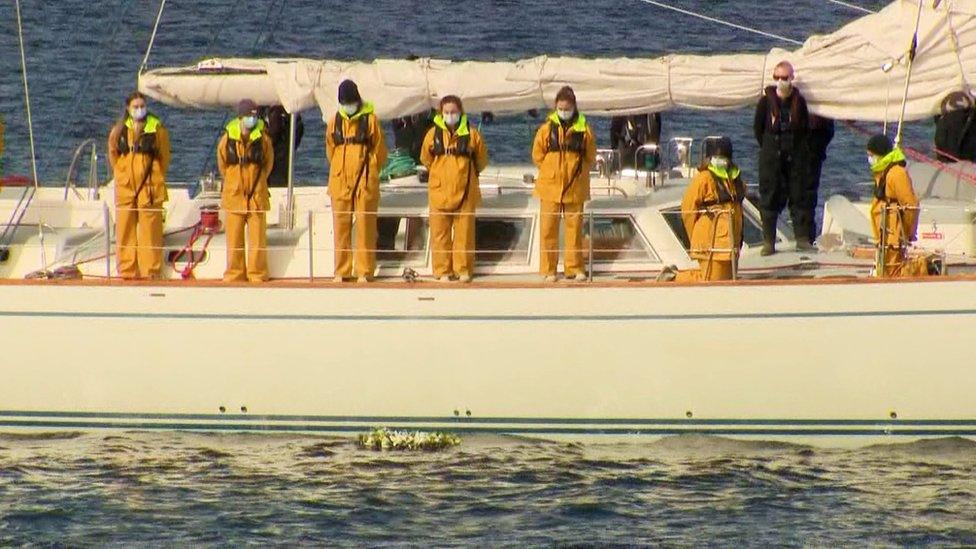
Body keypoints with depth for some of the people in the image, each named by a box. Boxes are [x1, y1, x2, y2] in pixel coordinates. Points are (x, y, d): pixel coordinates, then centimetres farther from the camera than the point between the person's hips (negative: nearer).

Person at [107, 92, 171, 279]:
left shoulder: (157, 129, 0)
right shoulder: (119, 130, 7)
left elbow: (164, 158, 7)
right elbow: (113, 155, 20)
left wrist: (155, 178, 6)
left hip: (149, 186, -3)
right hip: (125, 187, 3)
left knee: (150, 230, -4)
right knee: (125, 230, 2)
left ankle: (151, 270, -1)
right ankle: (127, 271, 7)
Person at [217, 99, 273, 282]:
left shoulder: (263, 138, -3)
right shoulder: (228, 138, -2)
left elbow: (268, 163, 12)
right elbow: (222, 164, 13)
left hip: (257, 195, -1)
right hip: (233, 195, 1)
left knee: (257, 238, 1)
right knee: (234, 238, 4)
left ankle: (257, 274, 8)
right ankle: (234, 273, 12)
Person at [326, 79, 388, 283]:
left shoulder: (370, 120, -1)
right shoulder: (335, 122, 8)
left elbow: (380, 151, 4)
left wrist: (369, 172, 5)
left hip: (365, 181, -3)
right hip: (340, 181, 3)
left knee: (365, 226, -3)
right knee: (340, 227, 4)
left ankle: (364, 271, 1)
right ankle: (341, 271, 10)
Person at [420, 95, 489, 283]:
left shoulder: (471, 134, -1)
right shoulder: (433, 134, 2)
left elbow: (481, 161, 11)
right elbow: (426, 159, 16)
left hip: (464, 190, -1)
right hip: (439, 190, 1)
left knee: (464, 230, 1)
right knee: (440, 232, 1)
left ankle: (463, 269, 9)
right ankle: (442, 270, 8)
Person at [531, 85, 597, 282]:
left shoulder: (584, 129, 0)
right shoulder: (547, 128, 0)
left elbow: (590, 157, 8)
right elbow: (537, 155, 7)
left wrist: (577, 171, 2)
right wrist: (551, 172, 4)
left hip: (575, 187, 0)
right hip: (550, 187, 0)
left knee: (574, 228, 5)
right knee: (548, 229, 0)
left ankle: (574, 267, 14)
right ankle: (548, 269, 7)